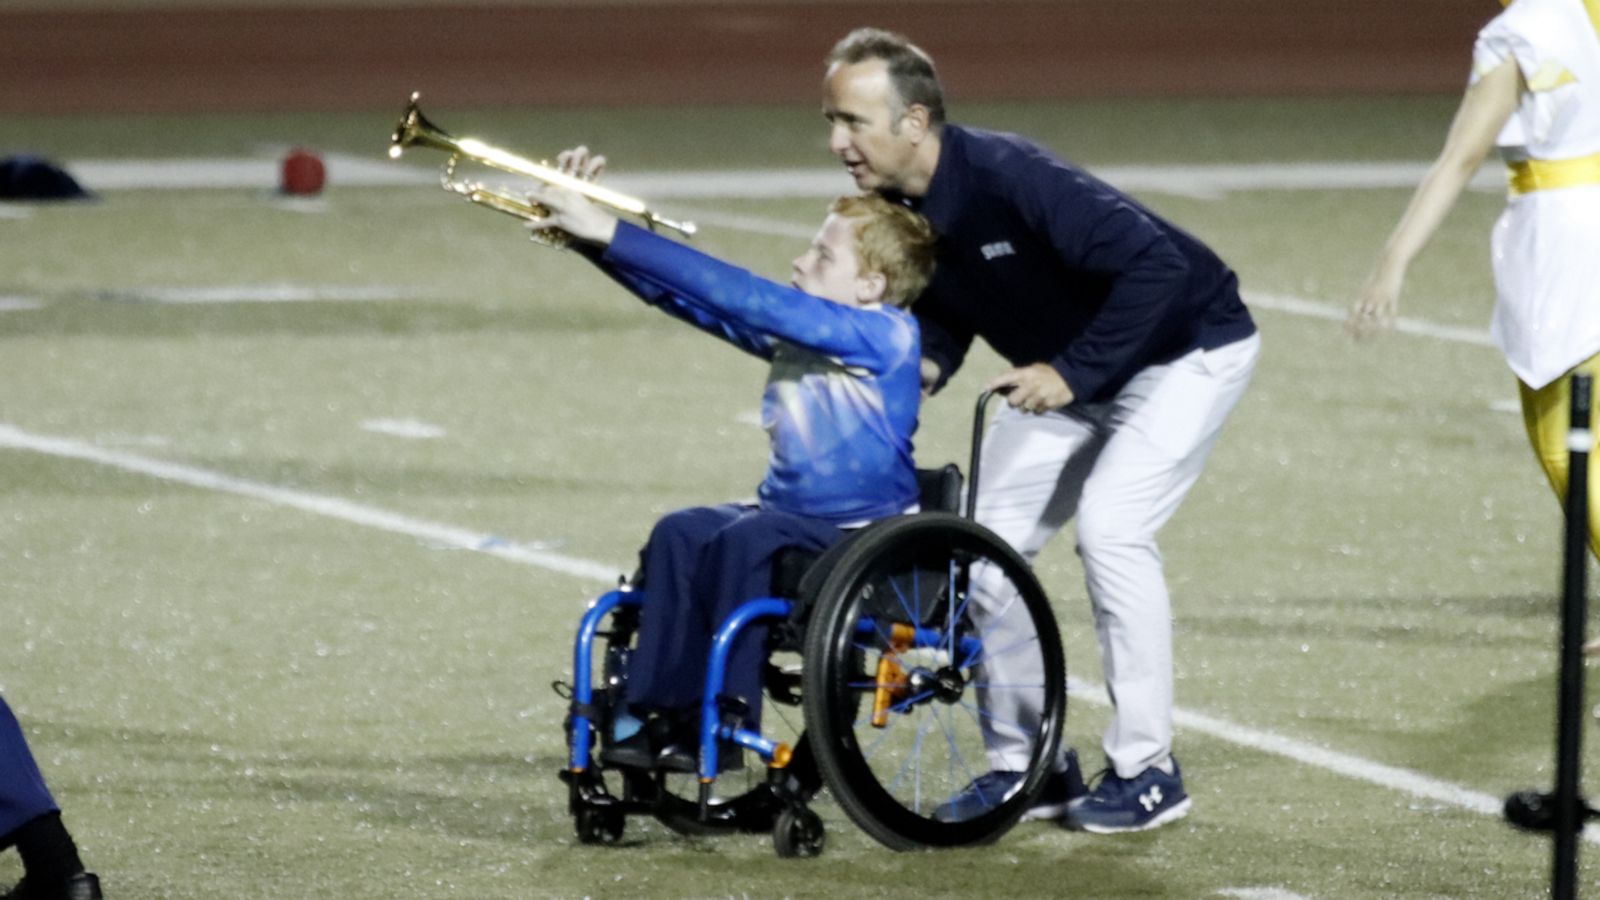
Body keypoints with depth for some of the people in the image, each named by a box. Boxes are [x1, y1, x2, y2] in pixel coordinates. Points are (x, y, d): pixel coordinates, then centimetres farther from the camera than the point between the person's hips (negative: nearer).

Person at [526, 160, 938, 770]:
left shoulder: (883, 335, -16)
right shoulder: (791, 328, 10)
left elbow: (737, 295, -22)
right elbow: (686, 296, 9)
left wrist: (611, 233, -24)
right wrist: (588, 231, -3)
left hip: (864, 535, -8)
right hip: (788, 511, 8)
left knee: (743, 539, -31)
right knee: (679, 534, -16)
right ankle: (668, 712, -18)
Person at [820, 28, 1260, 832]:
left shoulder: (1007, 179, -35)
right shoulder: (900, 210, -10)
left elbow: (1155, 262, -37)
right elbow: (941, 308, 7)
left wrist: (1072, 372, -34)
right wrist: (923, 365, -16)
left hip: (1187, 347, -8)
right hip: (1071, 365, 8)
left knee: (1111, 525, -21)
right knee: (986, 538, 1)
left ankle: (1147, 771, -9)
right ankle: (1026, 764, 11)